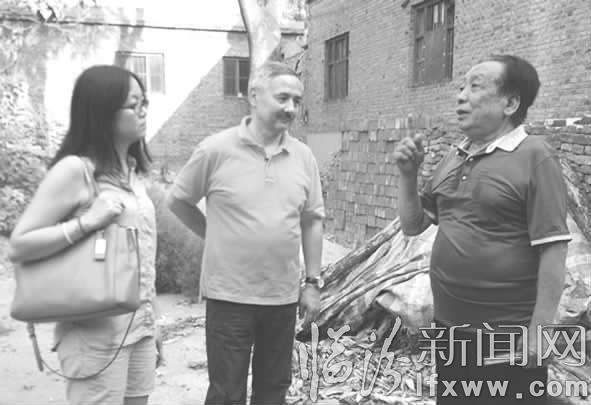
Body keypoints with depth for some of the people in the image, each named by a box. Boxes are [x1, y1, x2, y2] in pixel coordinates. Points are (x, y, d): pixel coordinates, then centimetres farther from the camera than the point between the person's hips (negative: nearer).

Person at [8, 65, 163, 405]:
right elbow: (18, 245, -14)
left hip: (139, 328, 7)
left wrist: (151, 325, 16)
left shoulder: (133, 170, 9)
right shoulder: (75, 169, -12)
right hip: (97, 333, -6)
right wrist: (88, 222, -24)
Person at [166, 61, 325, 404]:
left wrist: (313, 282, 7)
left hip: (283, 296, 4)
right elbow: (178, 201, 2)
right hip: (229, 295, -3)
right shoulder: (216, 149, -10)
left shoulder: (303, 156, 1)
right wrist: (216, 237, 3)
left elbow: (312, 221, 8)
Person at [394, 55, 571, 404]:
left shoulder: (534, 156, -13)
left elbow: (553, 250, -17)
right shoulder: (453, 159, 7)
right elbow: (412, 226, 12)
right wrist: (409, 176, -3)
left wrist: (538, 331, -18)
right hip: (450, 327, 7)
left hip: (506, 335, -7)